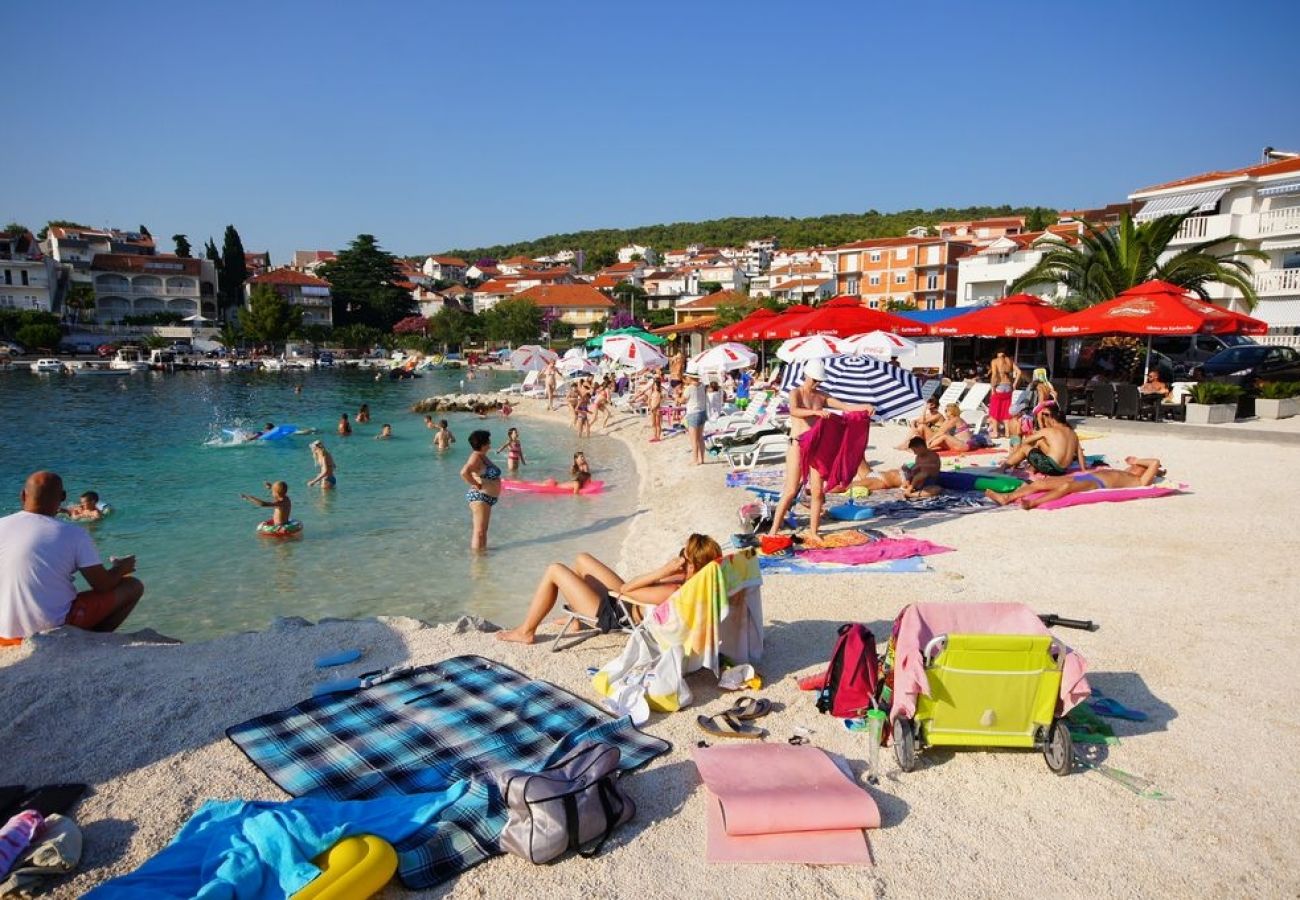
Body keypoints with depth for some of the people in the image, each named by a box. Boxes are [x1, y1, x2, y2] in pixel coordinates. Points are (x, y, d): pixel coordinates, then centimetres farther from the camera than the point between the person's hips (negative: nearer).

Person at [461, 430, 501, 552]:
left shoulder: (482, 456, 10)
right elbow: (464, 472, -35)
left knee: (483, 529, 21)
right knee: (479, 531, -5)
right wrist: (476, 485, -23)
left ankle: (483, 550, 32)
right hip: (480, 497, -10)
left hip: (486, 498, 10)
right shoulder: (476, 457, -19)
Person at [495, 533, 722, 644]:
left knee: (554, 571, -2)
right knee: (582, 559, 22)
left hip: (611, 615, -9)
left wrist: (664, 571, -33)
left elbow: (626, 588, -27)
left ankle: (525, 632, 17)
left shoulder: (673, 592, -37)